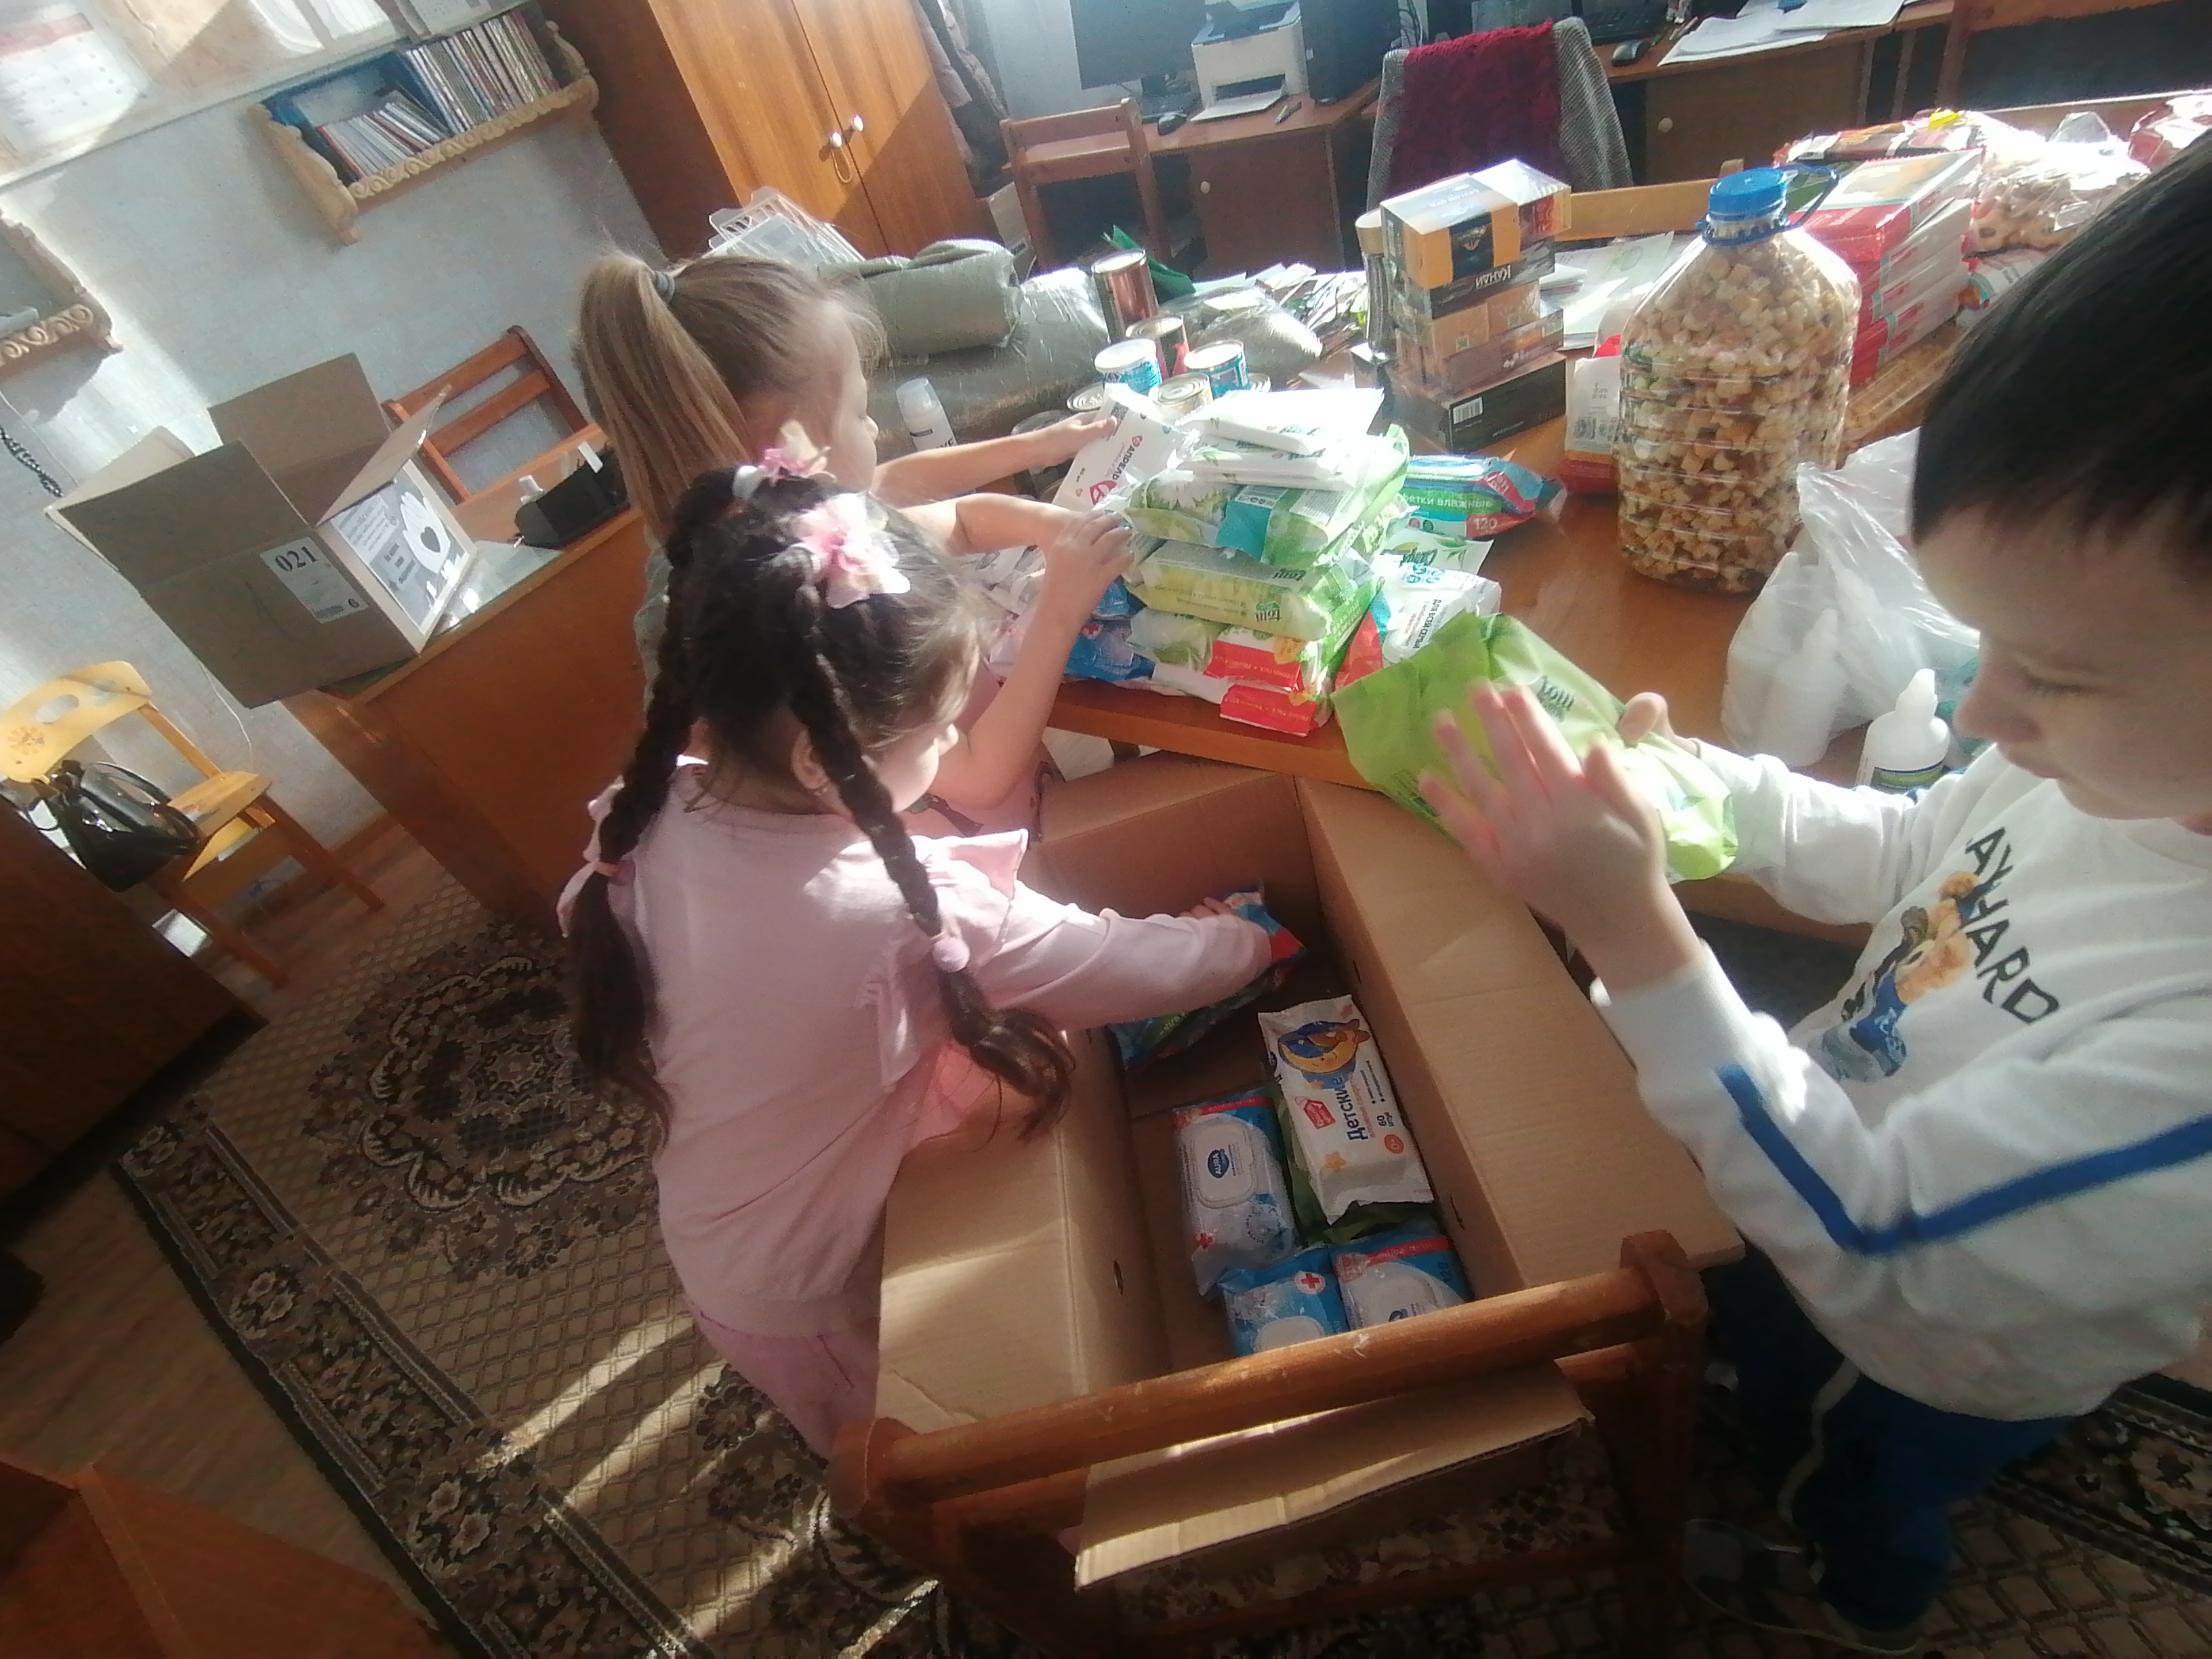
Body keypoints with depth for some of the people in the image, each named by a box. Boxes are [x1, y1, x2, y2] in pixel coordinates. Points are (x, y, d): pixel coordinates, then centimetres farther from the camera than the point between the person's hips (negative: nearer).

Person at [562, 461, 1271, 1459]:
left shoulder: (645, 822, -22)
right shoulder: (904, 911, -39)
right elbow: (1140, 969, -26)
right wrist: (1249, 942, -4)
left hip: (703, 1251, 6)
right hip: (813, 1298, -6)